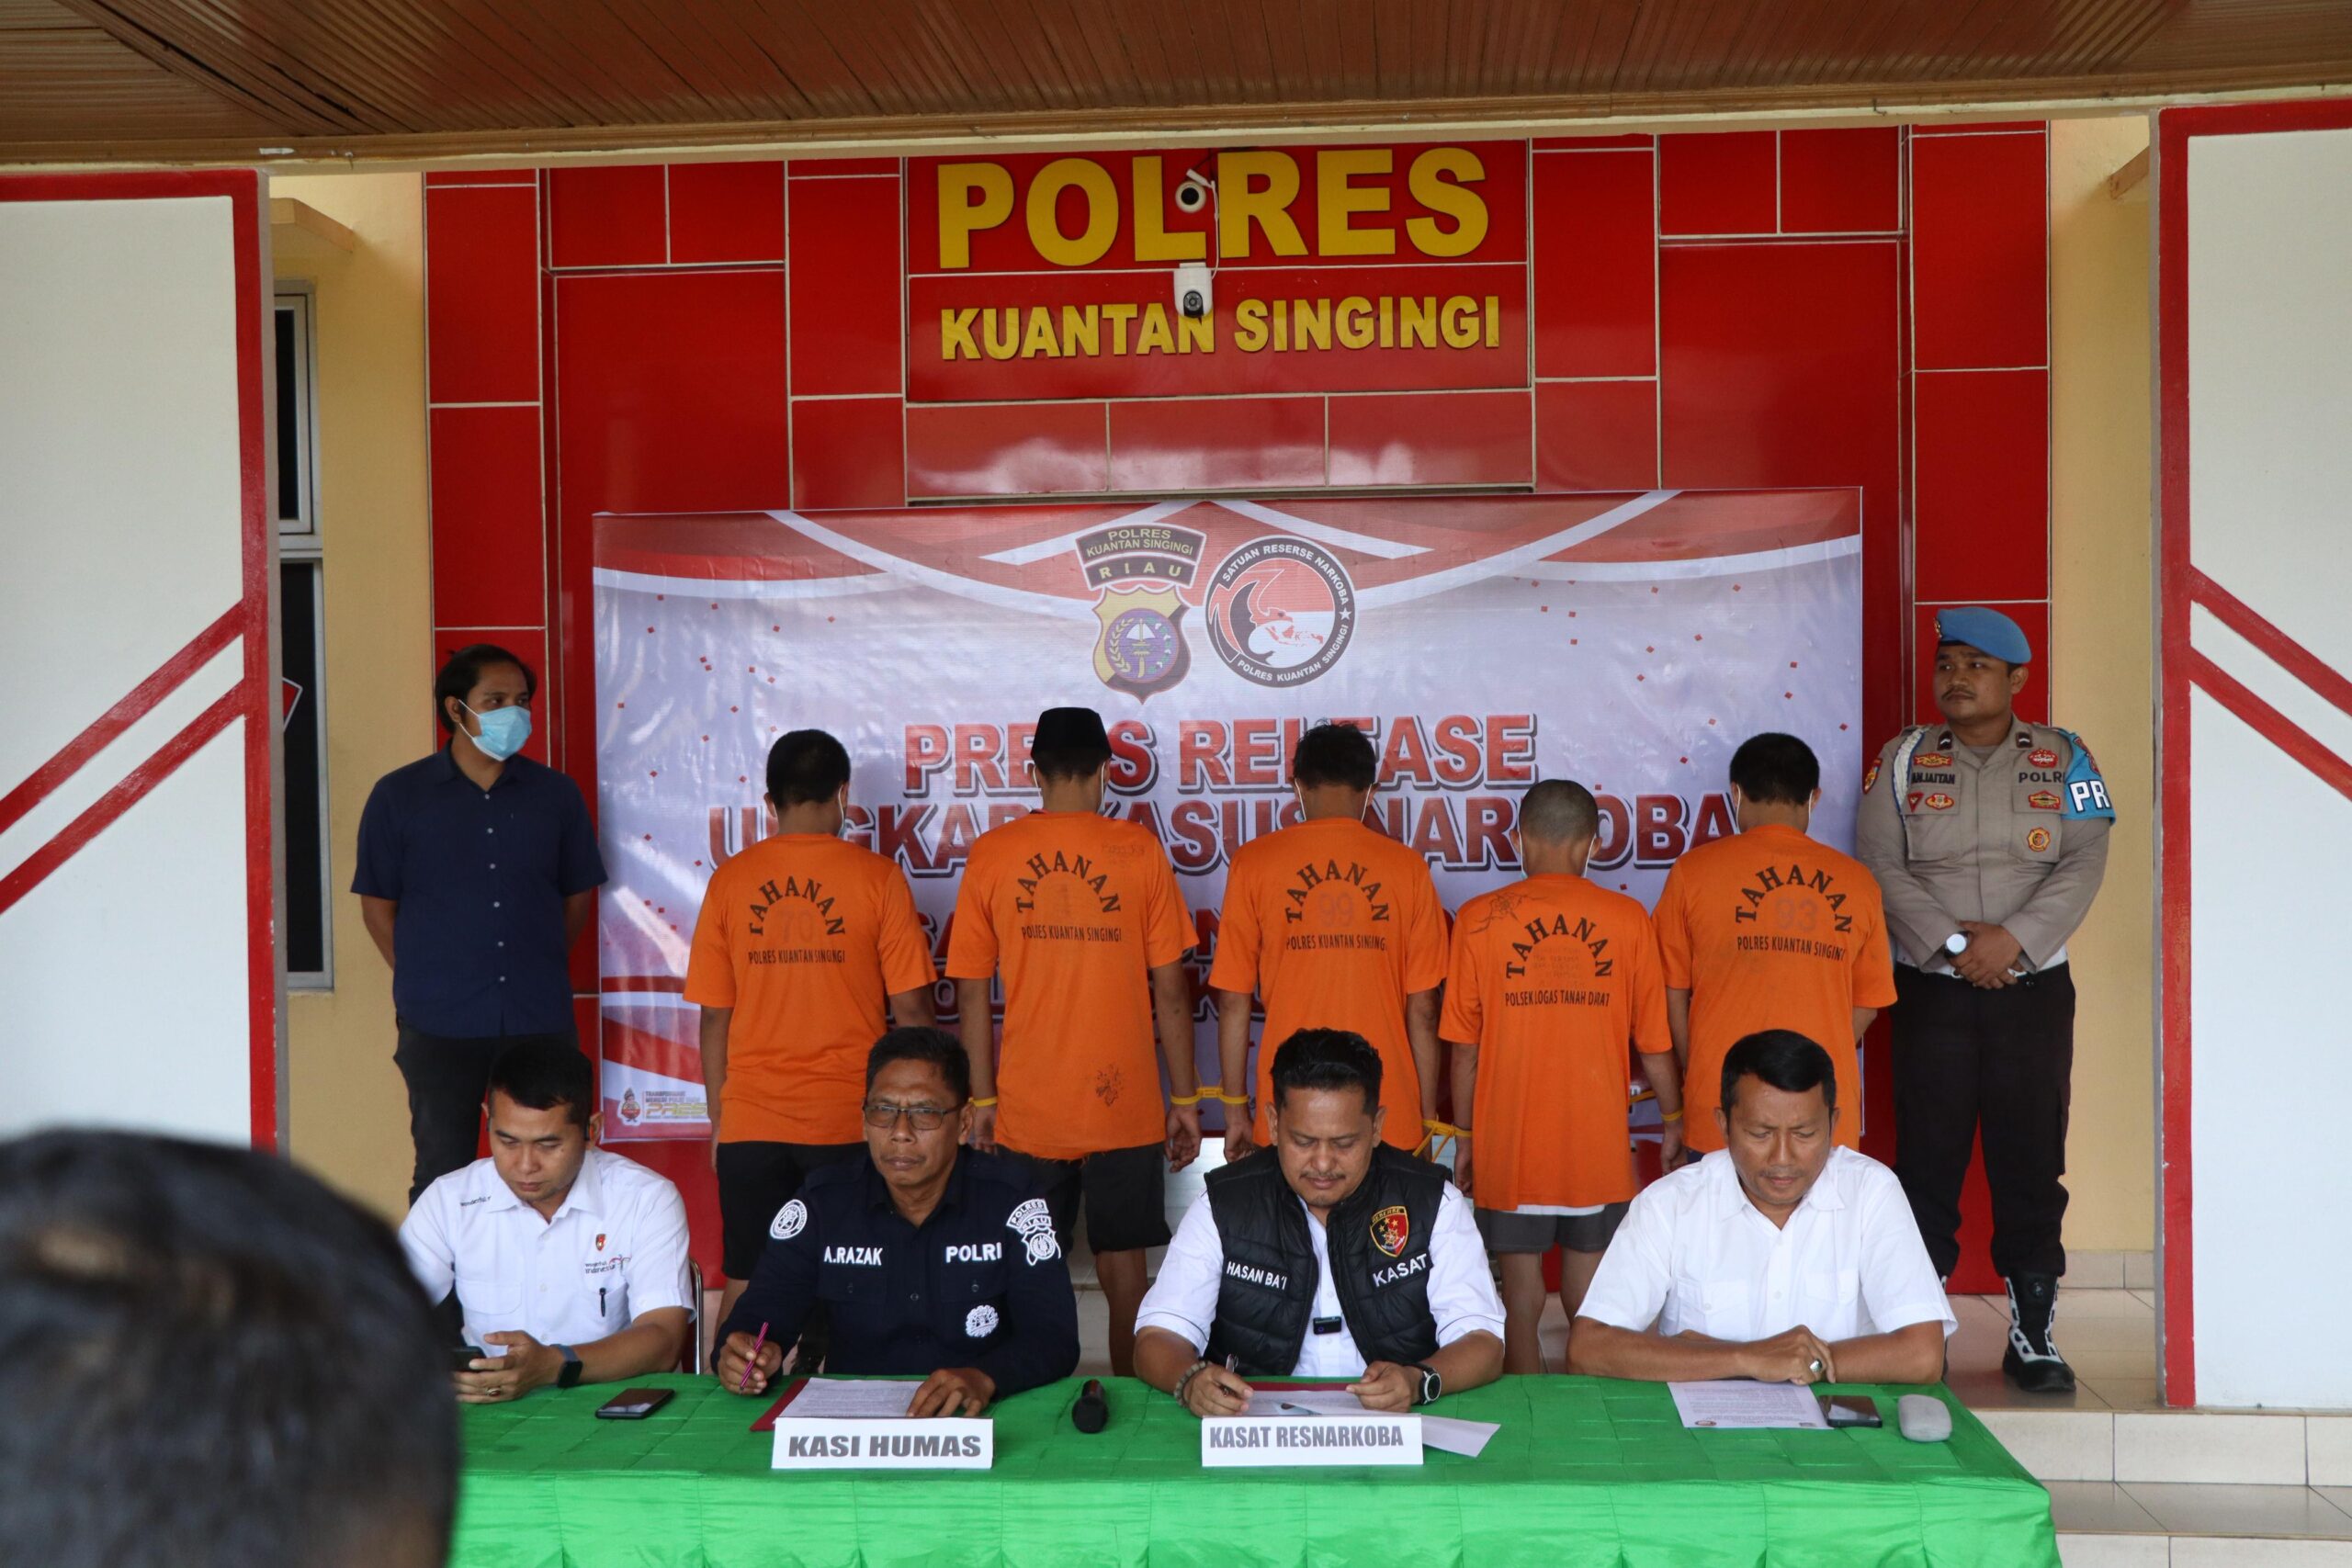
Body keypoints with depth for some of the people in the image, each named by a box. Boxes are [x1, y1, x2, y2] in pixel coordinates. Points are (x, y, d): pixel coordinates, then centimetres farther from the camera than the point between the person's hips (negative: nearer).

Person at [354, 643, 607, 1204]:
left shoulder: (556, 794, 6)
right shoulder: (398, 796, 1)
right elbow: (377, 904, 5)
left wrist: (537, 970, 6)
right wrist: (421, 980, 1)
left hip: (541, 1022, 2)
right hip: (440, 1026, -1)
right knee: (443, 1173, 6)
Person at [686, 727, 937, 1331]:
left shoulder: (729, 880, 2)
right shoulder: (877, 877, -3)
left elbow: (714, 1016, 4)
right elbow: (911, 1009, -3)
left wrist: (718, 1120, 14)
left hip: (749, 1122, 2)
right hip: (849, 1121, -2)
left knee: (745, 1282, 10)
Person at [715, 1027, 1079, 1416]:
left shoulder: (1009, 1197, -3)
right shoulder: (822, 1203, 2)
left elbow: (1054, 1337, -9)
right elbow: (759, 1314, 0)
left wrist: (984, 1379, -29)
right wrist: (745, 1355, -24)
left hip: (973, 1421, -4)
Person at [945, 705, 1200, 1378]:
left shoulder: (991, 854, -1)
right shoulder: (1140, 850, -3)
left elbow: (972, 995, 0)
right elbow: (1171, 990, -2)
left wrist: (982, 1100, 8)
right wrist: (1186, 1099, 5)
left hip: (1026, 1110, 1)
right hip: (1124, 1105, -1)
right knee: (1122, 1261, 9)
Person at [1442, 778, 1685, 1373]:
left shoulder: (1479, 918, -4)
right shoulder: (1627, 919, -3)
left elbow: (1465, 1050, -1)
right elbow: (1654, 1042, 3)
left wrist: (1465, 1135, 11)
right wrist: (1673, 1120, 18)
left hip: (1510, 1141, -1)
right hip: (1599, 1145, 1)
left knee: (1521, 1295, 8)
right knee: (1593, 1303, 11)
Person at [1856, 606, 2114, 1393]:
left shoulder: (2062, 758, 5)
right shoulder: (1904, 758, 4)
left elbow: (2084, 862, -4)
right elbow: (1881, 865, -5)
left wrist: (2015, 939, -16)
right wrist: (1951, 944, -15)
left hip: (2034, 987, 0)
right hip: (1932, 989, 0)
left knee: (2031, 1158, 3)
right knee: (1928, 1158, 2)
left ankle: (2033, 1332, 13)